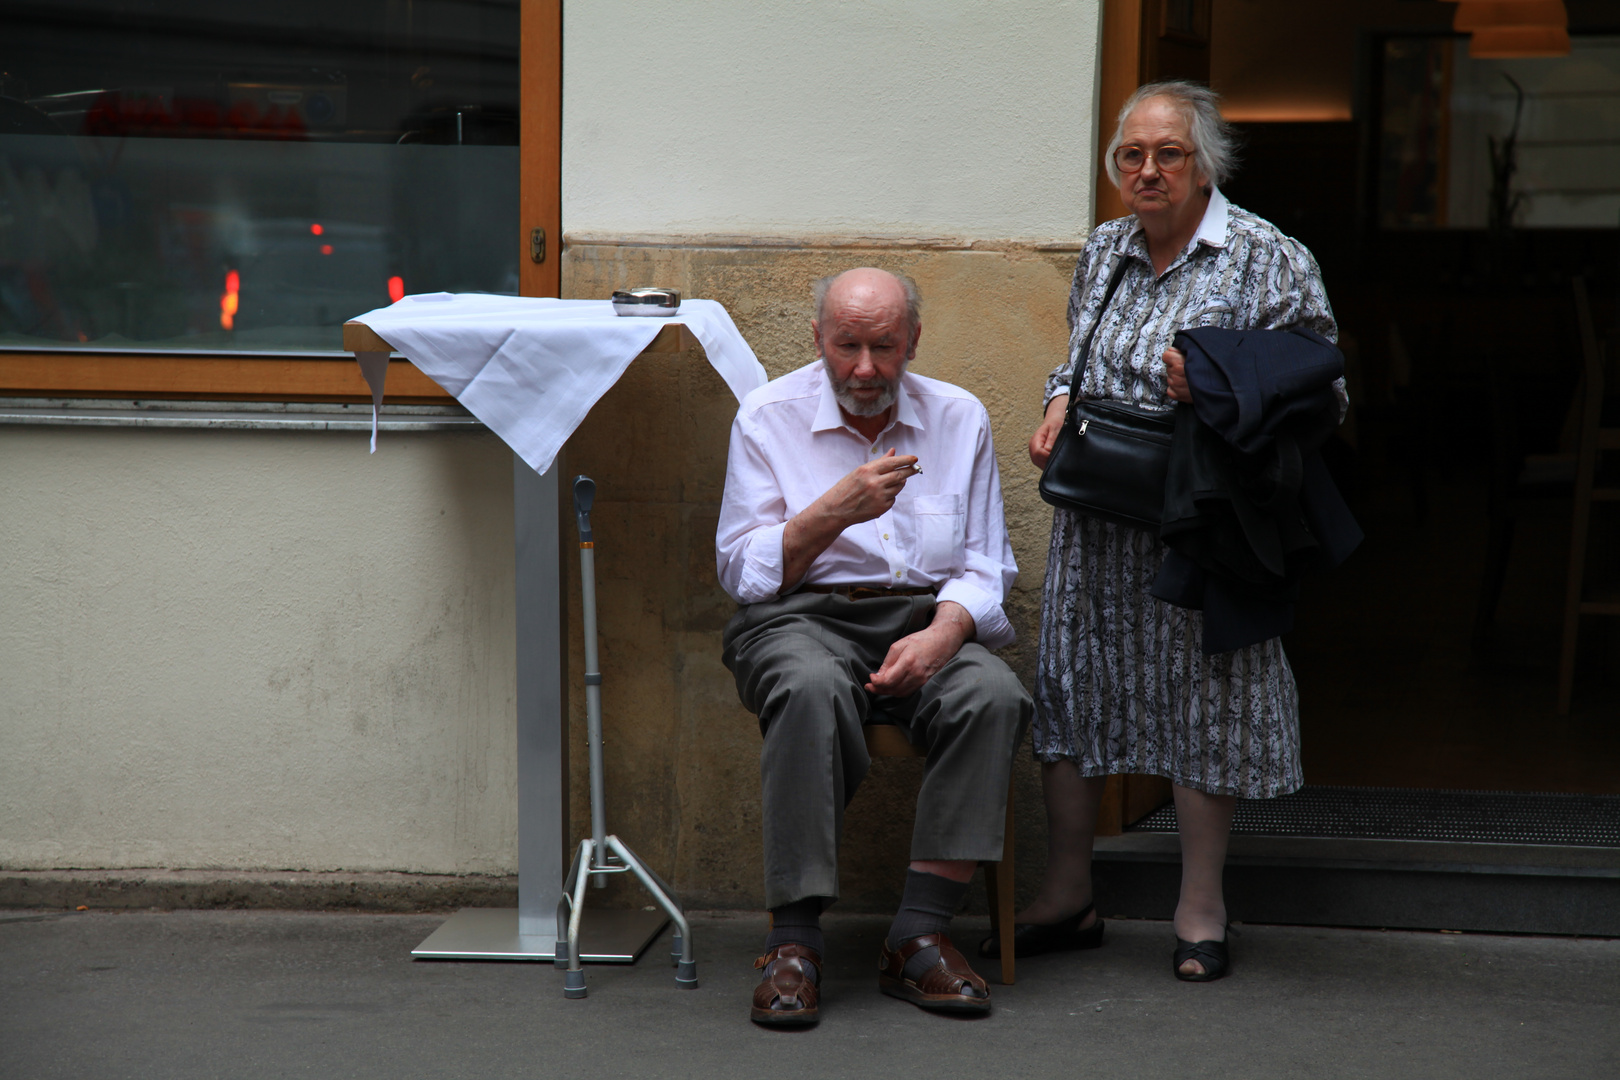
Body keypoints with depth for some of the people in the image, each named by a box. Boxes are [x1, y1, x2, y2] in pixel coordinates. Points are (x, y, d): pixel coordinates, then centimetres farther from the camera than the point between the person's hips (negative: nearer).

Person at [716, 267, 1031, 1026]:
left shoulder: (959, 418, 11)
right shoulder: (769, 417, 5)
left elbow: (984, 567, 9)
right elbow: (743, 572, 0)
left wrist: (941, 634, -13)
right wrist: (836, 510, -15)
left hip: (926, 617, 3)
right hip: (802, 618, -2)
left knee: (993, 695, -31)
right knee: (813, 691, -38)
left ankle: (918, 936, -27)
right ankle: (794, 942, -34)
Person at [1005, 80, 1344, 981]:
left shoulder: (1266, 258, -7)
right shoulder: (1104, 250, 11)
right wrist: (1060, 406, 5)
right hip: (1099, 517, 6)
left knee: (1202, 694, -2)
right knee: (1072, 680, 7)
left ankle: (1202, 914, 10)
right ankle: (1068, 899, 19)